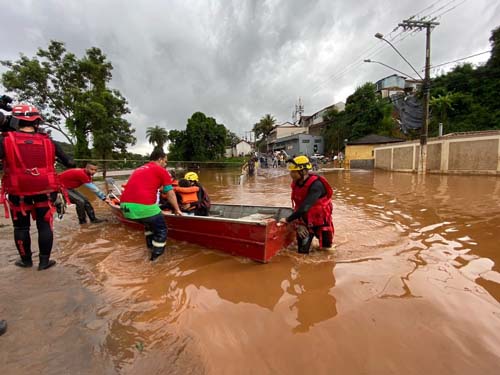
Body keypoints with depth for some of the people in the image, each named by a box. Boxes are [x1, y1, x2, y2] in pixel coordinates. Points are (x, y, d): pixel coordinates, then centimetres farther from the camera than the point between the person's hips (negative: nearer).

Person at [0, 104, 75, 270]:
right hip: (44, 190, 1)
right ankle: (44, 261, 15)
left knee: (21, 226, 15)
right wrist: (71, 164, 25)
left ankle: (26, 260, 28)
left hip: (18, 191, 0)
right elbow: (68, 162, 5)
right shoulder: (48, 142, -2)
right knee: (45, 225, 9)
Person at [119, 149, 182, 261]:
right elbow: (170, 194, 8)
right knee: (161, 230, 14)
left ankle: (151, 247, 46)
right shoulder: (161, 170, 7)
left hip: (125, 207, 8)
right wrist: (177, 209, 20)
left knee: (149, 222, 34)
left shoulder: (138, 169, 28)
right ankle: (156, 256, 17)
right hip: (143, 207, -8)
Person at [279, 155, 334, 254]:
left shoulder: (316, 185, -29)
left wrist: (288, 219, -28)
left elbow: (305, 207, -35)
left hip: (320, 222, -5)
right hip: (305, 222, 5)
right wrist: (299, 223, -10)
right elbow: (297, 205, -2)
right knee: (302, 252, 5)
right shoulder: (296, 183, -7)